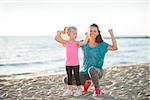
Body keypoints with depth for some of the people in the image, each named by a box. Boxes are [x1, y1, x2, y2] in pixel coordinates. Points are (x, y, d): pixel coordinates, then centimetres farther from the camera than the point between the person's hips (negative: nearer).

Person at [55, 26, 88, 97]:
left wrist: (87, 36, -14)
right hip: (68, 64, 3)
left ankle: (79, 90, 14)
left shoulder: (76, 43, -4)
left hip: (76, 64, -3)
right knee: (69, 77, 13)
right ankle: (69, 90, 23)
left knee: (77, 77, 2)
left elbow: (84, 43, -20)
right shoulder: (65, 42, 3)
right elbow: (57, 38, 0)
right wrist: (60, 32, 1)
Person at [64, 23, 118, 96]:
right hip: (85, 72, 4)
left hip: (97, 71, -4)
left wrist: (112, 34, -23)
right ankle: (86, 83, 16)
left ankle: (97, 89, -14)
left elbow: (115, 48, -17)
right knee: (67, 80, -10)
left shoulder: (102, 45, -5)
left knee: (91, 69, -41)